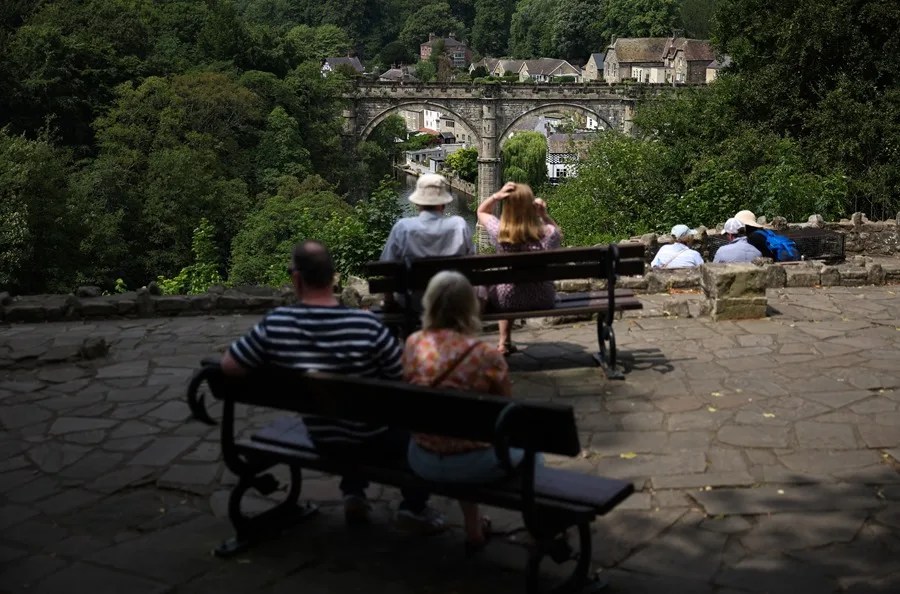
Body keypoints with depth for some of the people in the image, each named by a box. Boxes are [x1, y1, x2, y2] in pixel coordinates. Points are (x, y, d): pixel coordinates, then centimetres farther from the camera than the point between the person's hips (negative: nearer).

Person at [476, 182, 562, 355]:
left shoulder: (499, 231, -22)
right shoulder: (547, 233, -22)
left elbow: (481, 211, 0)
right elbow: (559, 235, 6)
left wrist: (496, 195, -17)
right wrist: (544, 214, -7)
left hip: (507, 302, -1)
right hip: (543, 300, 1)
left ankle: (505, 343, 46)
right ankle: (505, 342, 46)